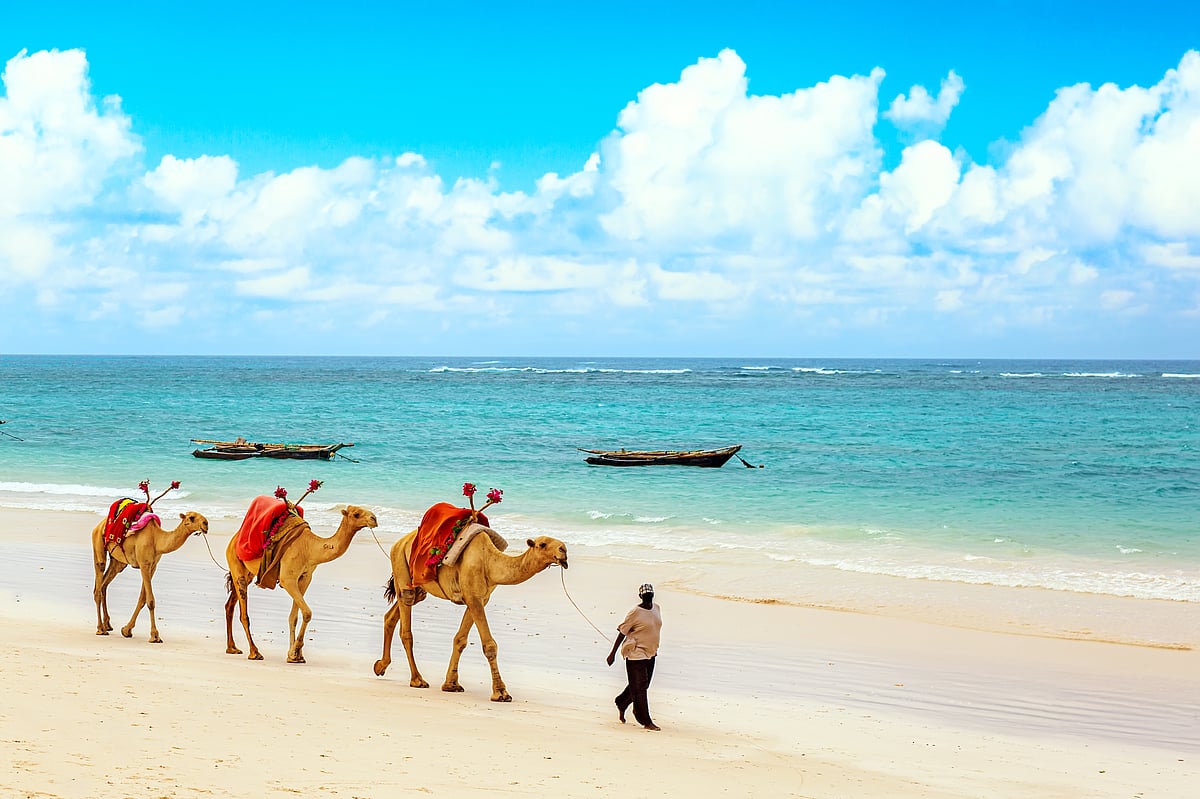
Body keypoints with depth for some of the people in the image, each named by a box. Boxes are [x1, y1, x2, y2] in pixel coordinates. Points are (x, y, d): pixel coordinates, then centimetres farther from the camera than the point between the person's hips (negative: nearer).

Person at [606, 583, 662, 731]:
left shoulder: (656, 609, 7)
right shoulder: (635, 613, -14)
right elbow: (622, 632, -10)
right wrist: (613, 653, -9)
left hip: (650, 653, 8)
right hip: (636, 653, -8)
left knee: (642, 685, 16)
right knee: (639, 687, -3)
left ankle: (621, 704, 38)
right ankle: (646, 722, 0)